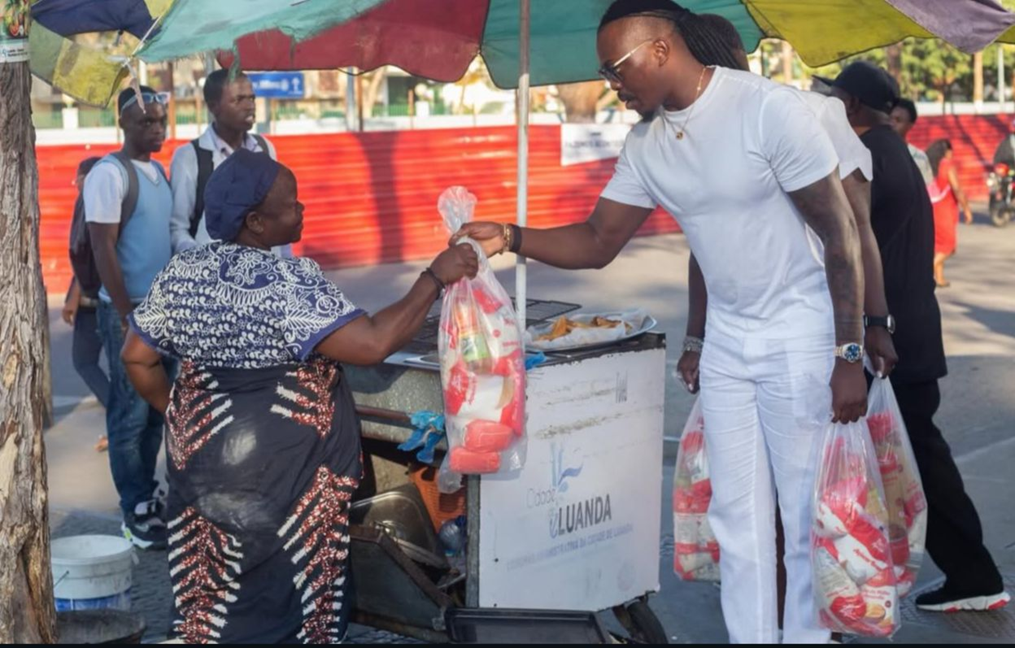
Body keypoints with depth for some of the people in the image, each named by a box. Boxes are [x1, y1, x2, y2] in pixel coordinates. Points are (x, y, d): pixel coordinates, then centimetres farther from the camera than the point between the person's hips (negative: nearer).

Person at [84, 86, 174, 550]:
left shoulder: (157, 170, 12)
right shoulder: (109, 174, -13)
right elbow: (103, 249, -16)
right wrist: (127, 315, -17)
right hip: (128, 310, -8)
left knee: (155, 409, 14)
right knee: (131, 413, -1)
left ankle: (148, 494, 26)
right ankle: (135, 512, 6)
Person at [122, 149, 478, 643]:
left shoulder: (181, 273, 1)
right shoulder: (289, 282, -20)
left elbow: (137, 360, 7)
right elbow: (372, 344, -26)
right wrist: (435, 278, -19)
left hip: (201, 460, 6)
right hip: (283, 471, -6)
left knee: (210, 588, 17)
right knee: (289, 585, 10)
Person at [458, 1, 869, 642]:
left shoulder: (769, 109, -18)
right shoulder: (645, 145, 2)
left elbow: (841, 233, -15)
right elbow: (597, 242, 6)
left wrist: (850, 356, -16)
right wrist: (511, 238, -11)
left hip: (801, 338, -6)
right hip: (726, 341, 6)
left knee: (808, 516, 1)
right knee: (738, 513, 10)